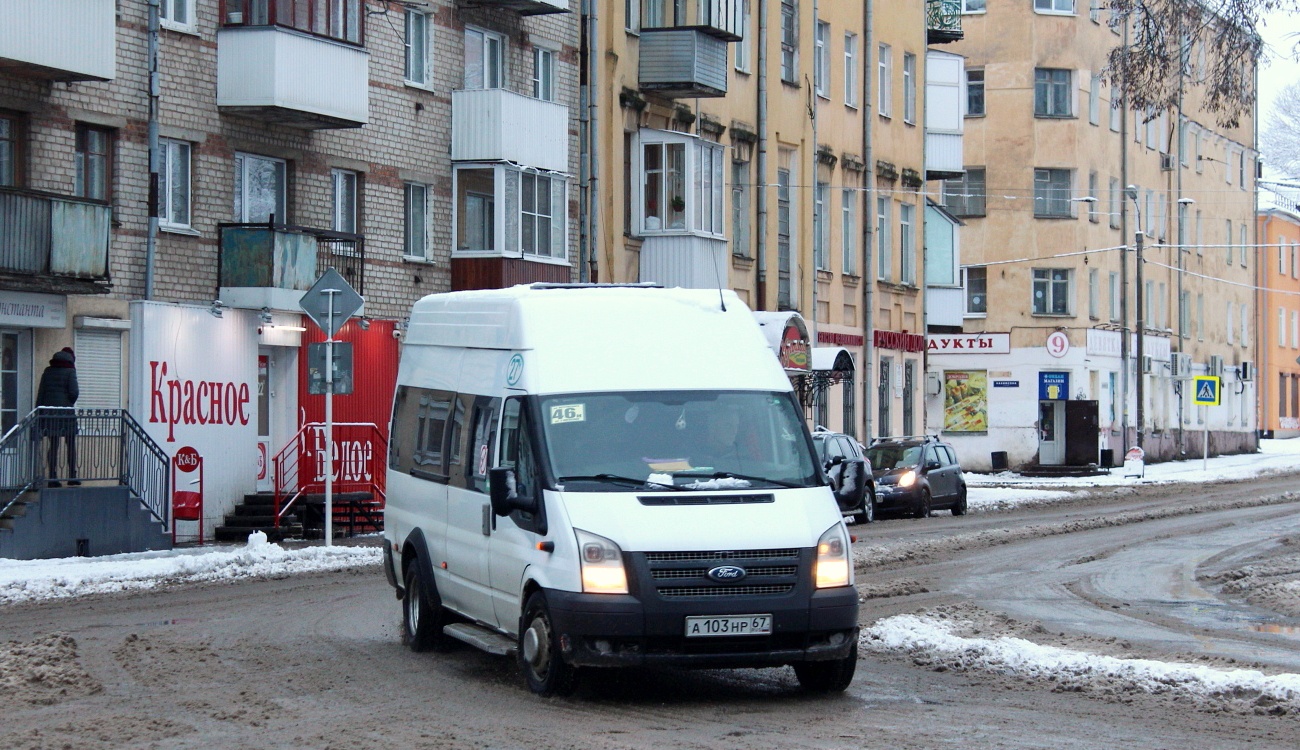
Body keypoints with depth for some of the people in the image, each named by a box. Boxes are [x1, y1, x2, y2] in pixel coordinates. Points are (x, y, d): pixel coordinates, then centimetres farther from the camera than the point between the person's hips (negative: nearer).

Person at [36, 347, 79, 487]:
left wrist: (39, 414, 9)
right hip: (66, 410, -4)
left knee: (53, 445, 5)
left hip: (49, 411, 4)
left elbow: (40, 393, 8)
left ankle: (52, 477, -1)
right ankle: (72, 476, 5)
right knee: (71, 444, 7)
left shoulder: (48, 371, 11)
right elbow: (74, 392, -12)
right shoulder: (70, 371, -2)